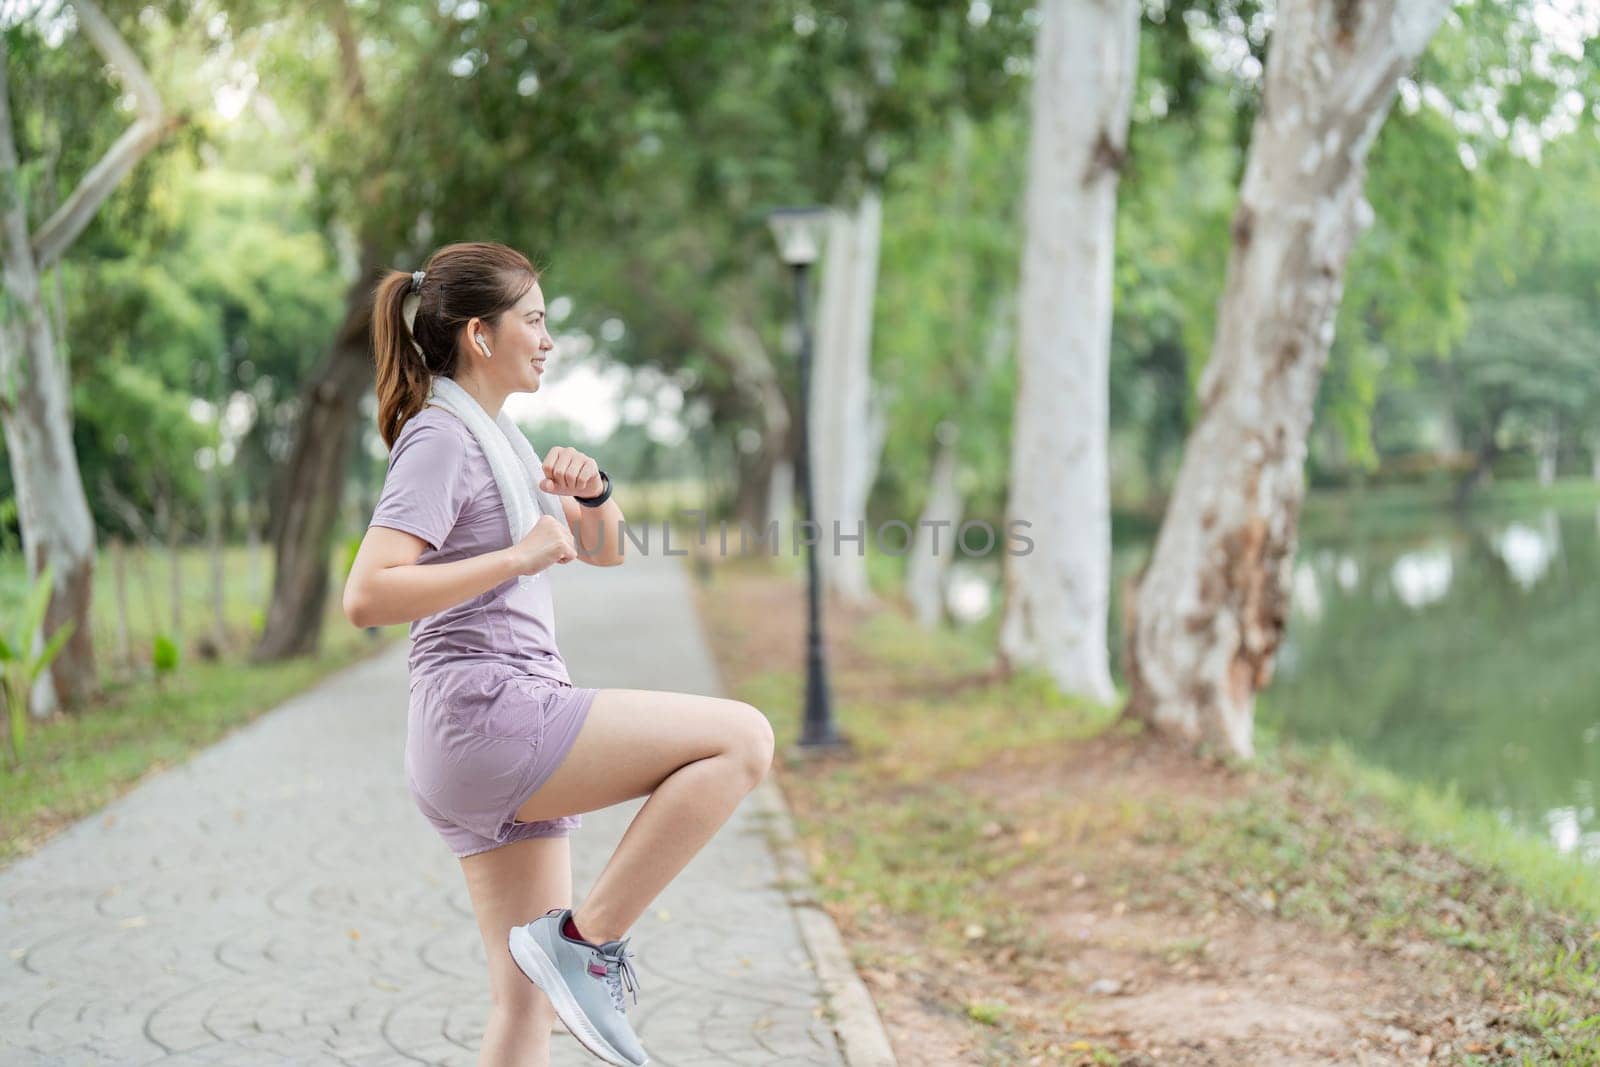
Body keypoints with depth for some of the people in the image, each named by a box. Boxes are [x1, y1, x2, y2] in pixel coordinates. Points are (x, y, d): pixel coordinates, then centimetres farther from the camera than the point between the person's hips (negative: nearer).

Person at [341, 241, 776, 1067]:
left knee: (528, 1000, 7)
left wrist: (592, 493, 5)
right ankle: (586, 937, -11)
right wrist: (518, 556, -21)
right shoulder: (439, 440, -7)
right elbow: (366, 597, -19)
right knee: (743, 737, -15)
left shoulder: (489, 438, 21)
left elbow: (603, 550, 26)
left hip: (498, 747, 9)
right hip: (485, 718, -9)